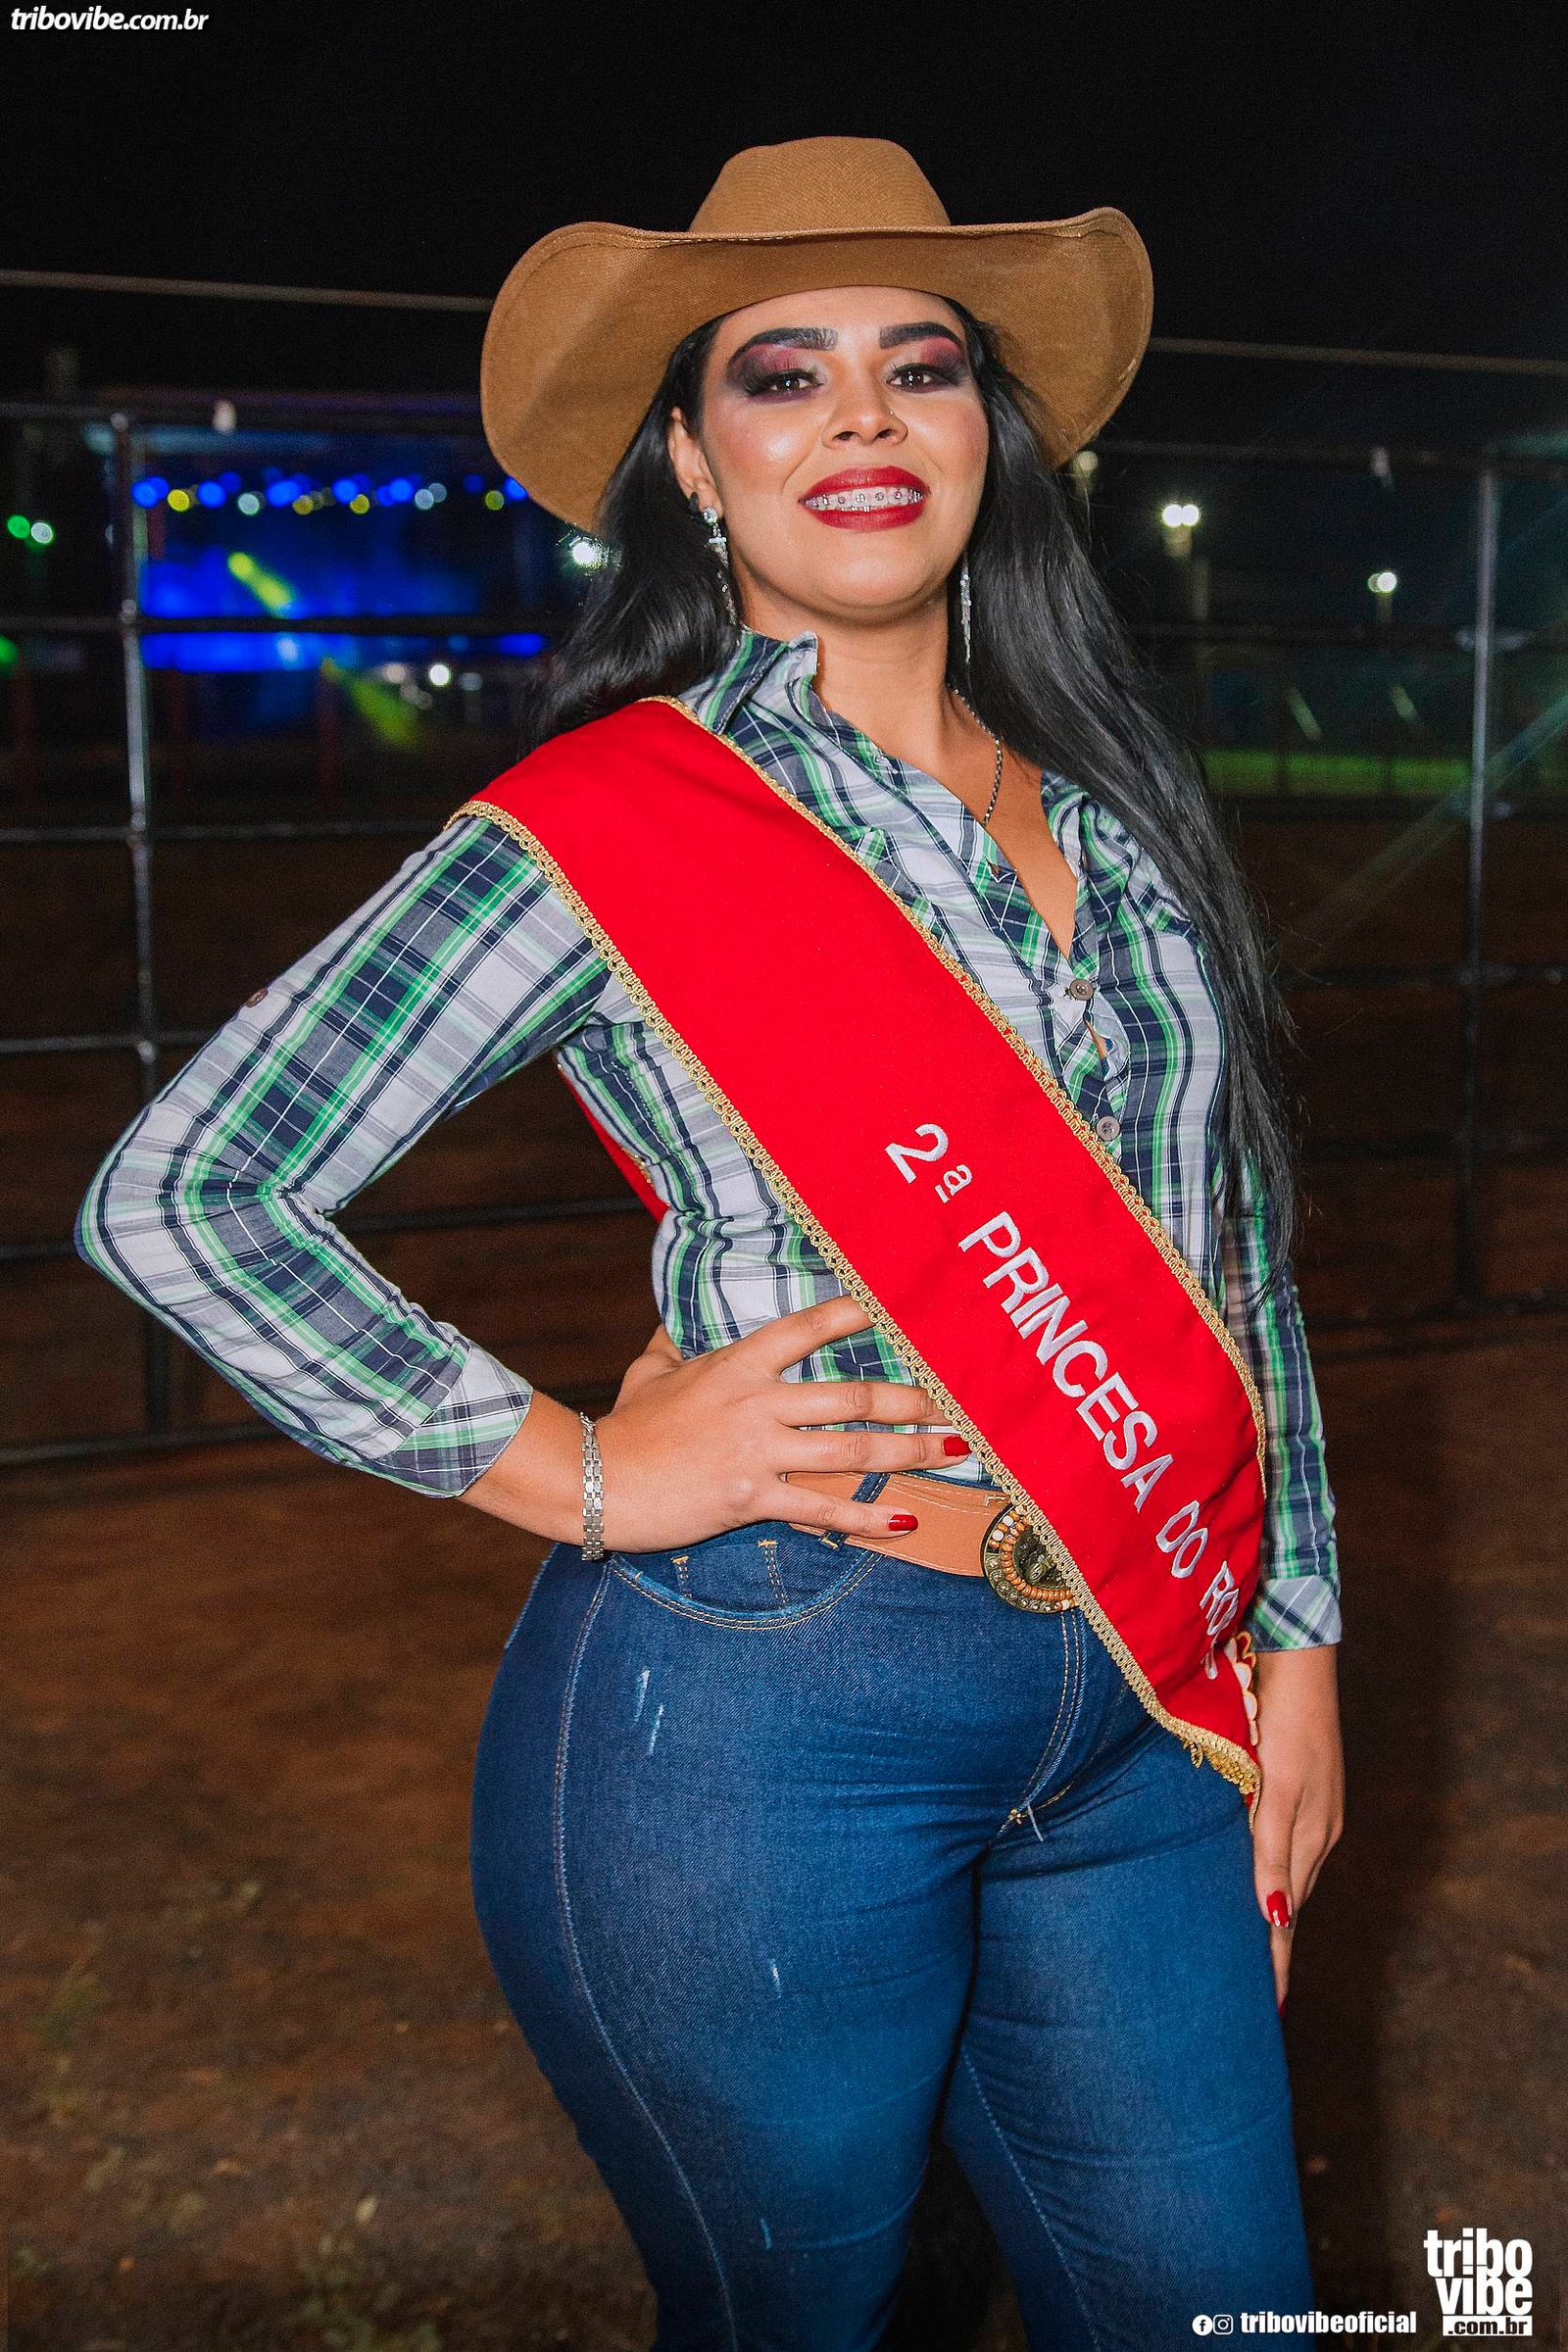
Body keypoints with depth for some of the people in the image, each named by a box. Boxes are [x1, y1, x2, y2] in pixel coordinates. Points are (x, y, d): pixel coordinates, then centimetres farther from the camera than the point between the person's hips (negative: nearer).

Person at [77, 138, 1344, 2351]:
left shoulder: (1113, 802, 8)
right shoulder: (610, 826, -9)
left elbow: (1233, 1246, 14)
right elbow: (175, 1196, -11)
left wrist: (1294, 1632, 10)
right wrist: (585, 1476, -12)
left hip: (1138, 1722, 5)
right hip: (766, 1716, -5)